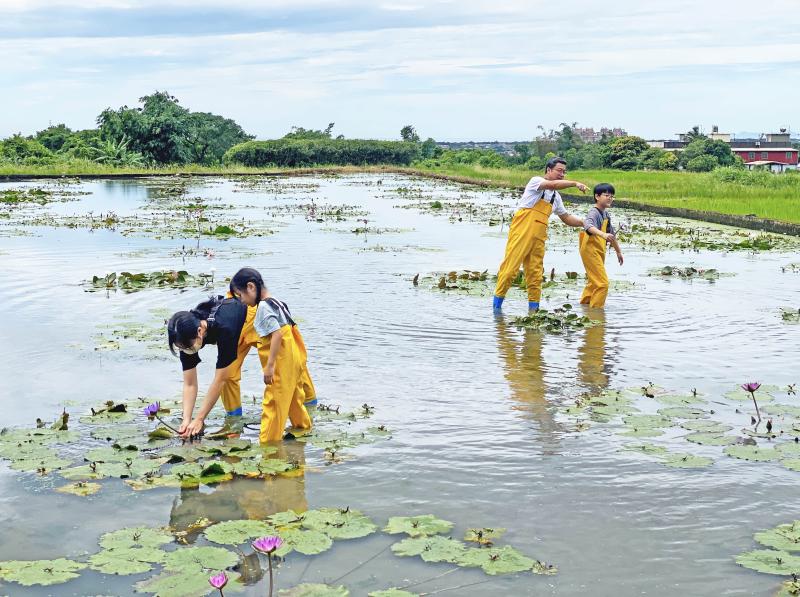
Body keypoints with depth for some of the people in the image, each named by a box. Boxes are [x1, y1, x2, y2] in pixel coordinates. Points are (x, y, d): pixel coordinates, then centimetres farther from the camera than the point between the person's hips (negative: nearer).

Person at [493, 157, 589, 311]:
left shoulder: (556, 196, 20)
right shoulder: (536, 181, -1)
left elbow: (566, 218, 26)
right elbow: (553, 184, -21)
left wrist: (585, 223, 15)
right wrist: (575, 183, -20)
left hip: (538, 238, 7)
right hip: (521, 232, -7)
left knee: (535, 273, 5)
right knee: (510, 267, -9)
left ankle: (534, 307, 9)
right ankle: (497, 303, -3)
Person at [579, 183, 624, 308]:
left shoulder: (606, 214, 12)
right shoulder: (594, 213, -18)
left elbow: (612, 234, 24)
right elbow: (588, 226, -41)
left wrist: (619, 251, 30)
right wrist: (603, 234, -57)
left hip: (599, 251, 10)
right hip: (591, 250, -10)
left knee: (593, 282, 22)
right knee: (602, 283, -14)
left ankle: (584, 305, 36)